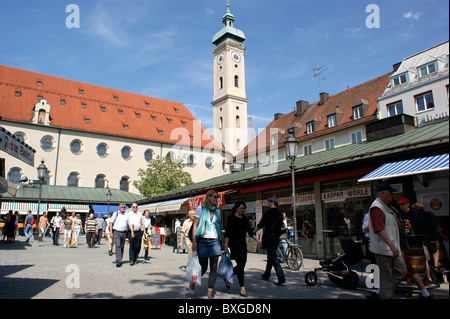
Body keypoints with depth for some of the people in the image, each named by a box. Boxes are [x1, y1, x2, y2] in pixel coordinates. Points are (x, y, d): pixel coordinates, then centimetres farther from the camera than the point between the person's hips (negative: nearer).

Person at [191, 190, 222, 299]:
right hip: (203, 241, -4)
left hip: (215, 241, 4)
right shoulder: (200, 209, -1)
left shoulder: (217, 211, 12)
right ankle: (193, 282, 33)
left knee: (214, 268, -2)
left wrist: (219, 240, 14)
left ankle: (210, 293, 7)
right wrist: (194, 242, -10)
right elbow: (195, 225, -3)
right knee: (203, 268, 3)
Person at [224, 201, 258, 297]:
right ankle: (242, 287, 0)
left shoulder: (245, 219, 12)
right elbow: (227, 232, -11)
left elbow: (250, 231, 15)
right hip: (234, 243, -7)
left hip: (243, 243, 7)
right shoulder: (231, 218, -7)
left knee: (242, 264, 7)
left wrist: (257, 240, 4)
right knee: (241, 263, -10)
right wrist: (226, 246, -15)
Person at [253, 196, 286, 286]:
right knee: (270, 256, 19)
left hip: (269, 236, -7)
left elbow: (260, 225, -9)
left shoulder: (268, 213, -11)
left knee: (273, 257, -8)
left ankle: (281, 277, -15)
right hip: (277, 236, 7)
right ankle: (266, 274, 31)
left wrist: (253, 232, 5)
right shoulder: (280, 214, 9)